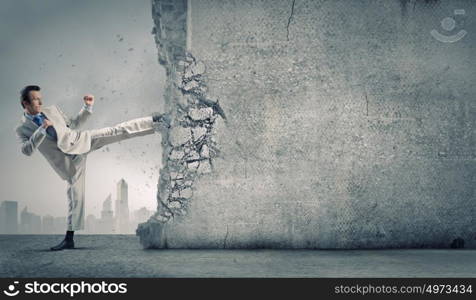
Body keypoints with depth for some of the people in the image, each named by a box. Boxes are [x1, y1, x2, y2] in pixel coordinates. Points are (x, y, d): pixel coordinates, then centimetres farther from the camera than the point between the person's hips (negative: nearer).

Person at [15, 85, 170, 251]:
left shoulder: (52, 110, 11)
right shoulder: (22, 129, 1)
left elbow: (73, 123, 20)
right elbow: (27, 150, -16)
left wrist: (88, 107, 7)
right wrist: (42, 129, -25)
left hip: (81, 140, 2)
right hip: (69, 159, -2)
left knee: (118, 131, -11)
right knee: (75, 195, -4)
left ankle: (156, 122, -7)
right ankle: (69, 238, 7)